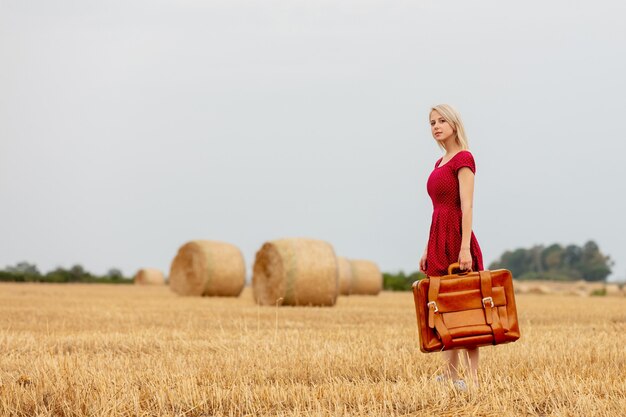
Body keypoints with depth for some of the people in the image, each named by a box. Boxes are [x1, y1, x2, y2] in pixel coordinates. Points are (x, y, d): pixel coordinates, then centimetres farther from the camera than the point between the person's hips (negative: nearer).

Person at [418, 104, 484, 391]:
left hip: (457, 239, -9)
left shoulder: (463, 158, -8)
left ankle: (473, 378, -7)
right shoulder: (440, 163, 17)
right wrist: (428, 250, 16)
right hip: (438, 240, 9)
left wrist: (464, 248, -23)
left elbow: (466, 206, -16)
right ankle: (451, 373, 12)